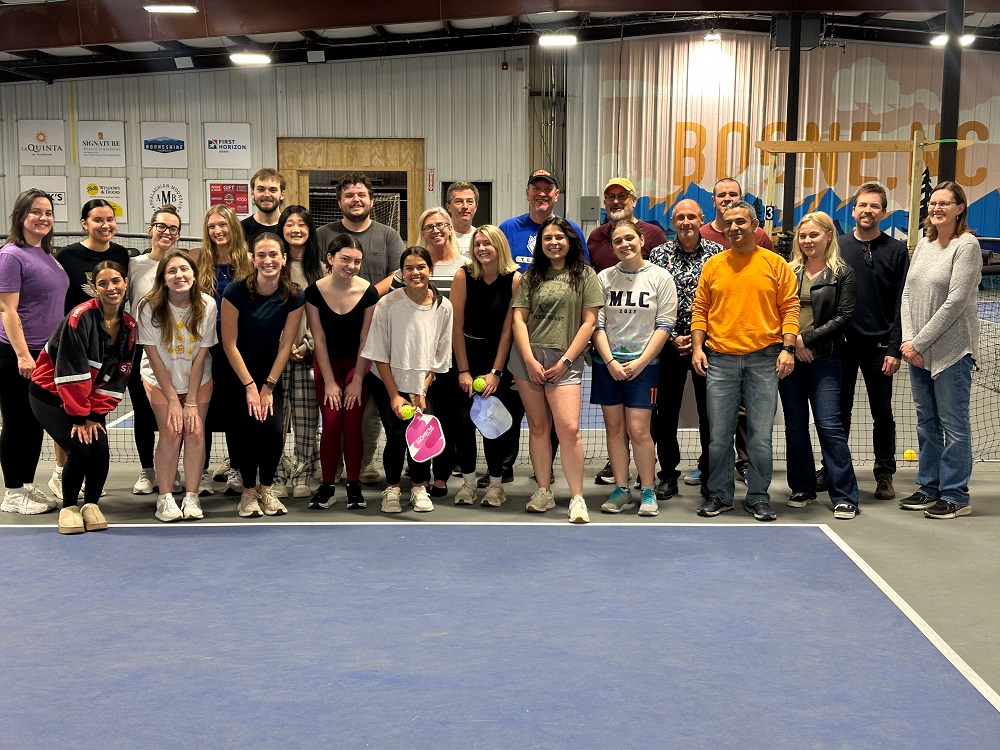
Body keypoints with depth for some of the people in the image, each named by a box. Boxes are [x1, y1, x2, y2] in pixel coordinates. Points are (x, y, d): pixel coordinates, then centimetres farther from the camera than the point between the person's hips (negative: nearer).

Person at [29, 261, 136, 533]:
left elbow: (118, 377, -2)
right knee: (79, 449, -20)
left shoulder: (129, 326, -3)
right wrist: (79, 416, -21)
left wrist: (95, 414, -10)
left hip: (89, 399, 5)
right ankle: (68, 508, 2)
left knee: (101, 450, -15)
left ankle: (92, 505, 9)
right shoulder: (81, 317, -22)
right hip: (50, 395, -5)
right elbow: (70, 372, -23)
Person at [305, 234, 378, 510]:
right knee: (331, 423, -10)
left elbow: (365, 340, -10)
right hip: (327, 363, 0)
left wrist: (357, 381, -9)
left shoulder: (369, 292, -15)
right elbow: (319, 339, -9)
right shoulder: (314, 291, -14)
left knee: (352, 424, -7)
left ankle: (354, 486, 5)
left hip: (358, 363, 0)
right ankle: (327, 486, 0)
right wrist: (329, 382, -9)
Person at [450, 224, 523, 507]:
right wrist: (464, 371, -11)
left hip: (499, 355, -1)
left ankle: (496, 483, 9)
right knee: (464, 418, -5)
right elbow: (456, 326, -8)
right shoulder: (464, 276, -9)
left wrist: (496, 372, -11)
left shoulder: (514, 279, -10)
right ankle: (468, 481, 7)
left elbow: (508, 328, -9)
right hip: (466, 351, 1)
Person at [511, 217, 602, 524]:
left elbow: (589, 322, 0)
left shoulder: (585, 275, 5)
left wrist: (565, 361, -7)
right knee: (538, 427, 6)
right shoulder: (531, 277, 12)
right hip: (528, 359, 3)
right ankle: (544, 492, 16)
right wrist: (530, 360, -7)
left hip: (565, 361, -3)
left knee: (568, 429, -13)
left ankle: (577, 498, -6)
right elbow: (519, 318, 6)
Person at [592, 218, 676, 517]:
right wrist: (610, 361, -8)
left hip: (643, 364, -3)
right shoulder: (604, 278, 5)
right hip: (607, 363, 3)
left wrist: (640, 362, -10)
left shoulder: (660, 277, -1)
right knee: (614, 428, 5)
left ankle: (648, 492, 6)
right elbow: (597, 324, 3)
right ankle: (621, 490, 14)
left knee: (638, 430, -7)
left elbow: (664, 325, -4)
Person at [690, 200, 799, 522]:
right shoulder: (713, 265, 9)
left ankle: (758, 498, 13)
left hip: (763, 360, -1)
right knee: (719, 434, 4)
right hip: (720, 359, 1)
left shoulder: (776, 264, 4)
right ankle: (719, 495, 16)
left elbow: (790, 308, 3)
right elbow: (700, 310, 10)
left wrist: (788, 347, -6)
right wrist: (697, 346, 1)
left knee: (761, 435, 2)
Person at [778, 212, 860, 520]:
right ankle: (802, 489, 19)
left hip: (824, 358, -4)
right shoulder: (789, 271, 11)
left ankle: (844, 496, -3)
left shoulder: (843, 273, 2)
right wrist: (791, 342, -7)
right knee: (795, 425, 8)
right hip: (790, 356, 4)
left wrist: (807, 338, -10)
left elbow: (843, 317, -4)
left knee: (830, 425, -8)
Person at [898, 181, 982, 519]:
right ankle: (928, 488, 24)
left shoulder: (967, 245, -9)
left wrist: (920, 342, -13)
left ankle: (955, 496, 7)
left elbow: (955, 302, -15)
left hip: (951, 349, -7)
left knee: (953, 424, -1)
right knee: (926, 422, 14)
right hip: (918, 350, 7)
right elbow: (908, 294, 9)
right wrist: (908, 340, -4)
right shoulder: (923, 243, 12)